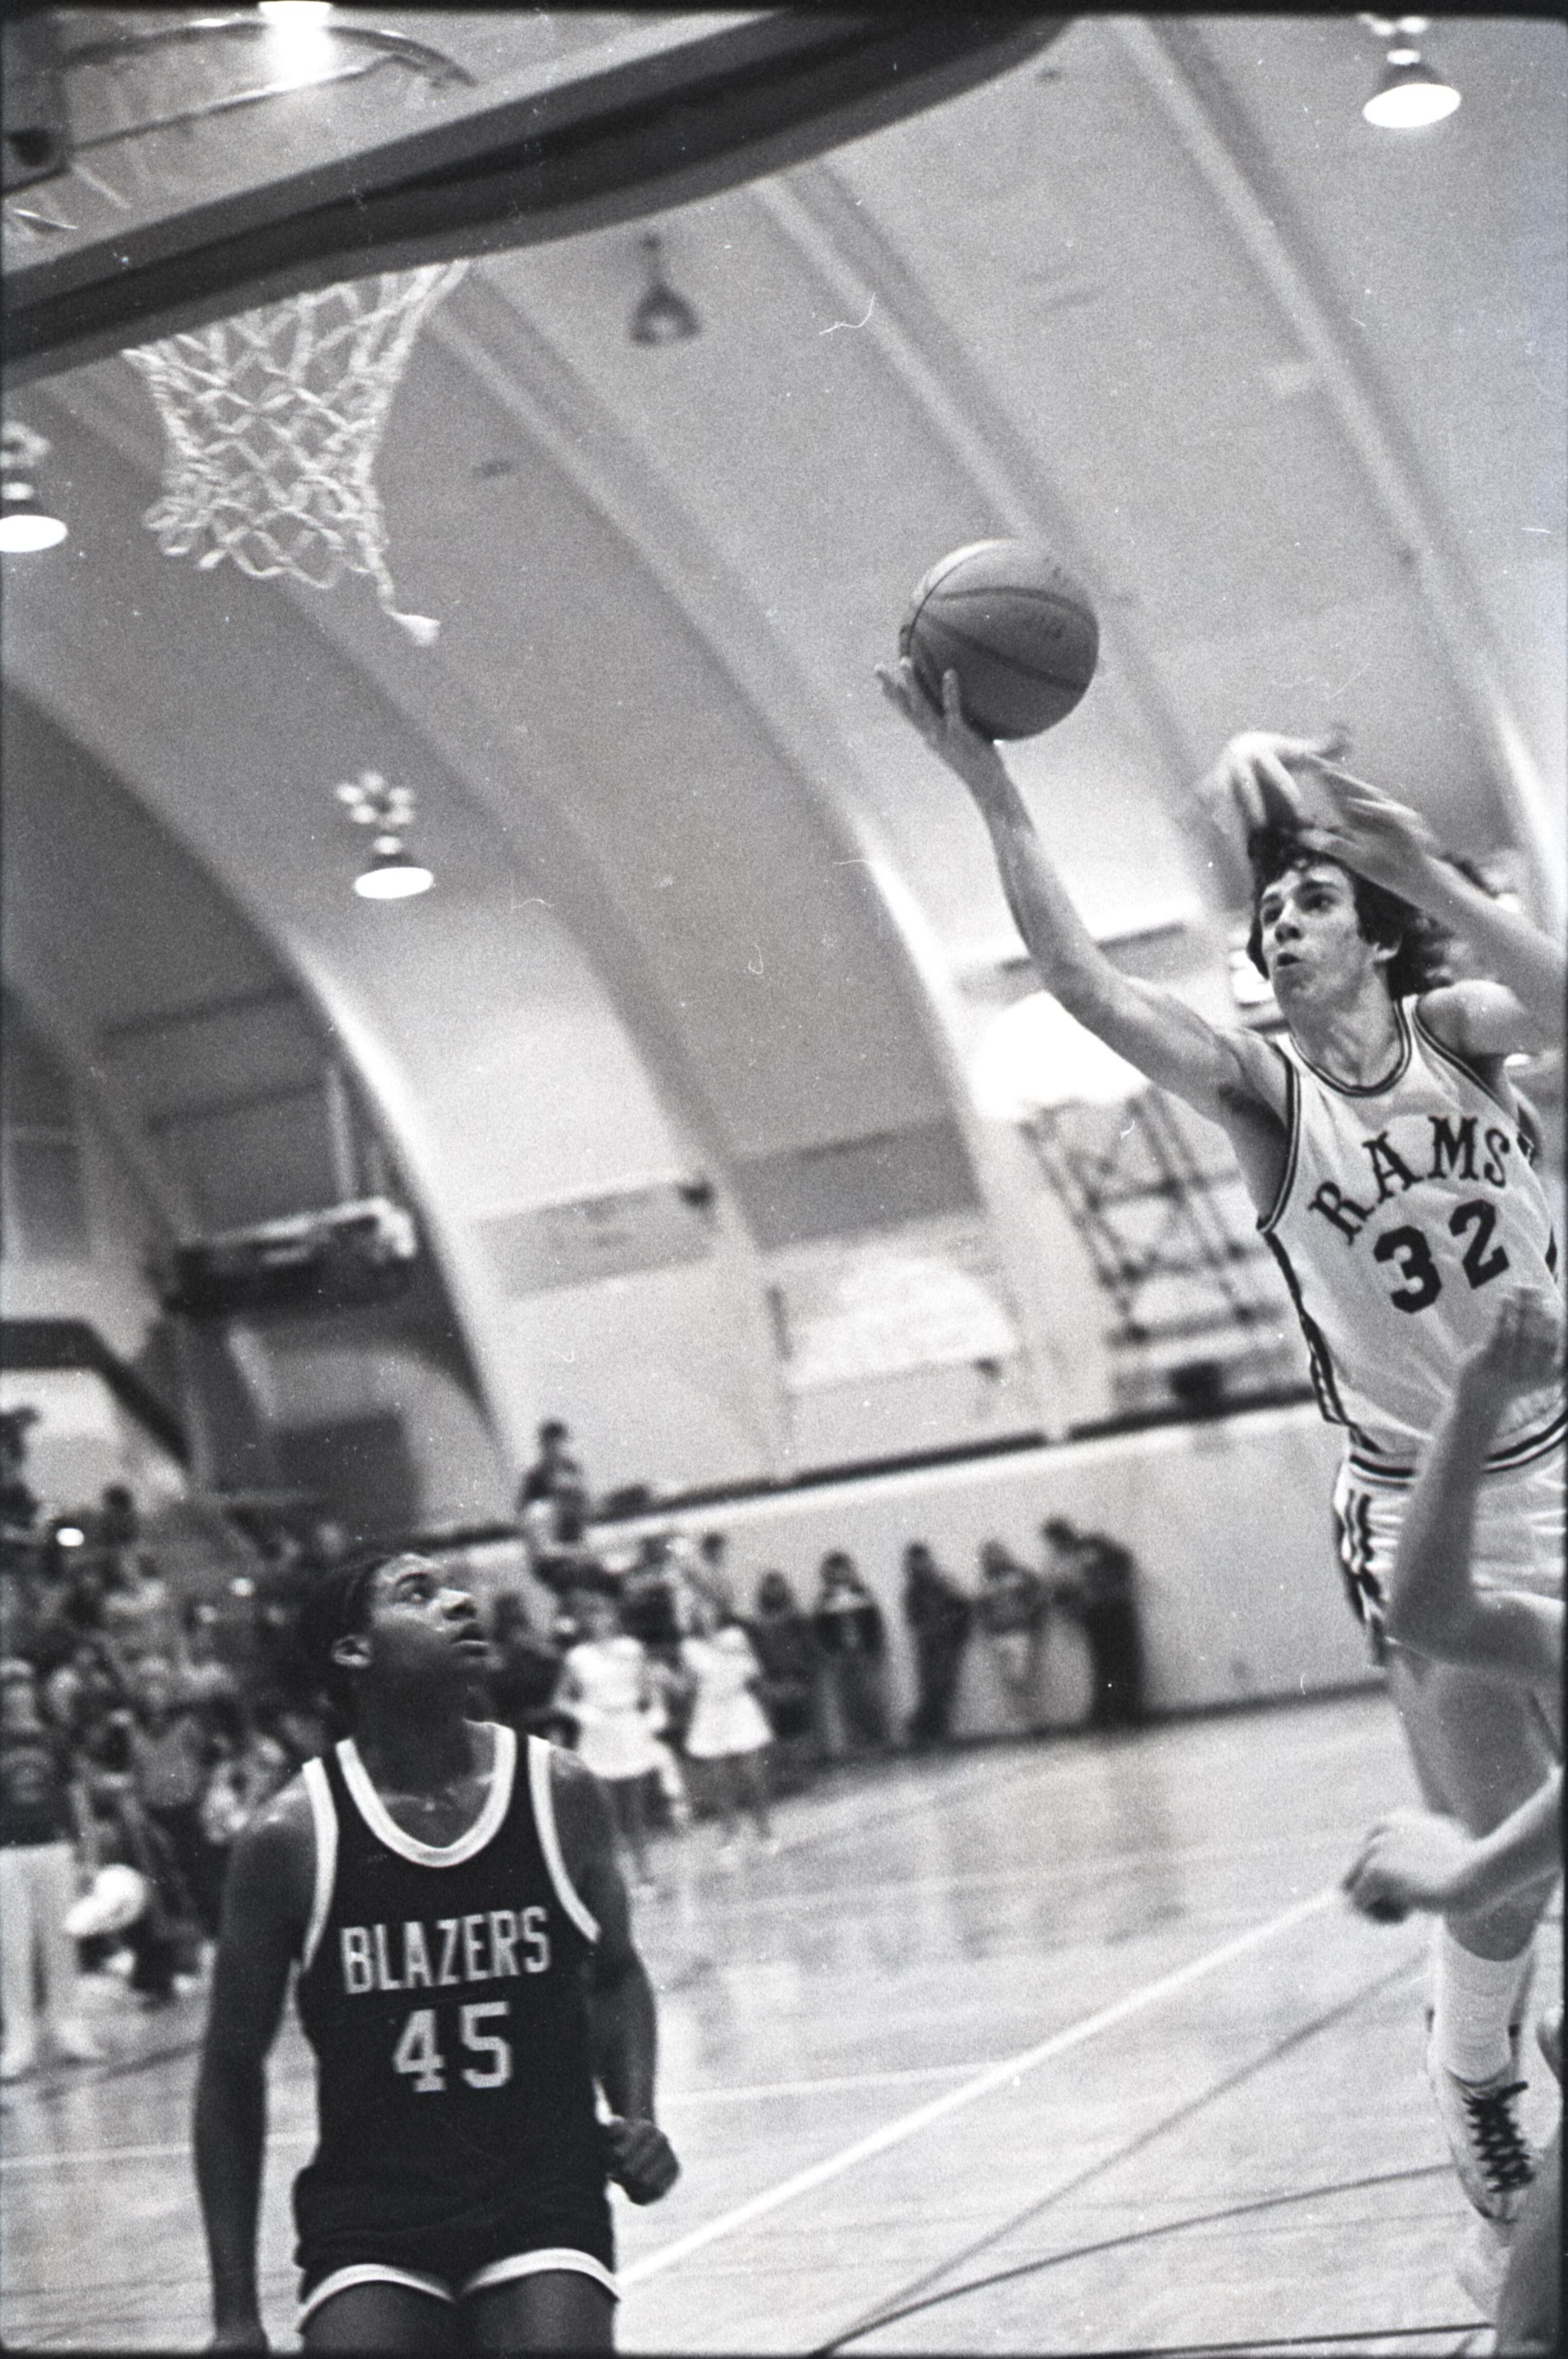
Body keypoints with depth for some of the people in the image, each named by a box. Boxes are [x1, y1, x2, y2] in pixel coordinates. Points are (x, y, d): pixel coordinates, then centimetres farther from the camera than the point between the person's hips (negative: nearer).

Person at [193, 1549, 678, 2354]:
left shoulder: (558, 1793, -2)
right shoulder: (290, 1836, -7)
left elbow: (614, 1972, 16)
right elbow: (232, 2073, 2)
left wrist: (637, 2116, -1)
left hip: (545, 2204, 1)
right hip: (367, 2220, -1)